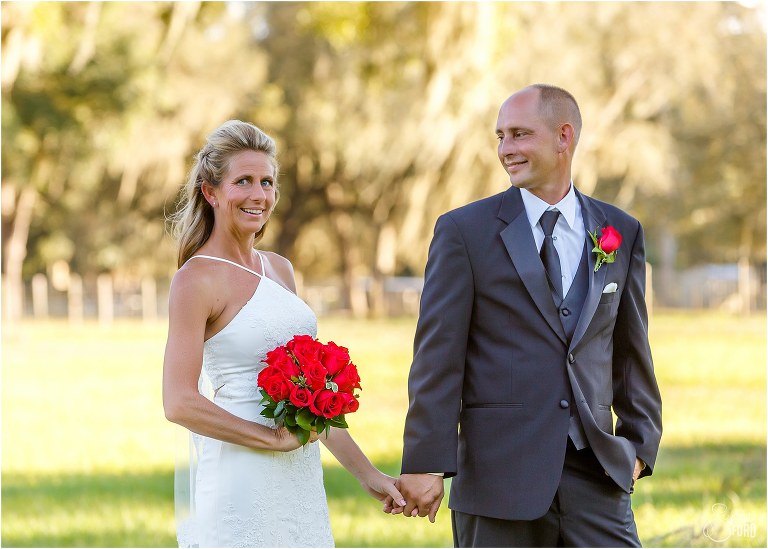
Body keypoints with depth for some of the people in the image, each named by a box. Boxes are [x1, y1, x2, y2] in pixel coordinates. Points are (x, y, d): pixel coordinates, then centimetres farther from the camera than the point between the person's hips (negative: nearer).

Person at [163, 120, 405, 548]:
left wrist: (365, 471, 15)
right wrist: (273, 437, -13)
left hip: (301, 479, 7)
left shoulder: (279, 269, 13)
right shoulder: (197, 279, -9)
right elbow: (180, 403, -16)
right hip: (242, 477, -7)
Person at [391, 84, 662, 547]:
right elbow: (438, 357, -4)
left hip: (597, 473, 2)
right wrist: (425, 463, -9)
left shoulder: (622, 233, 10)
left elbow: (630, 350, 15)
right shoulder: (464, 231, 0)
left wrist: (640, 444, 10)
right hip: (499, 471, -2)